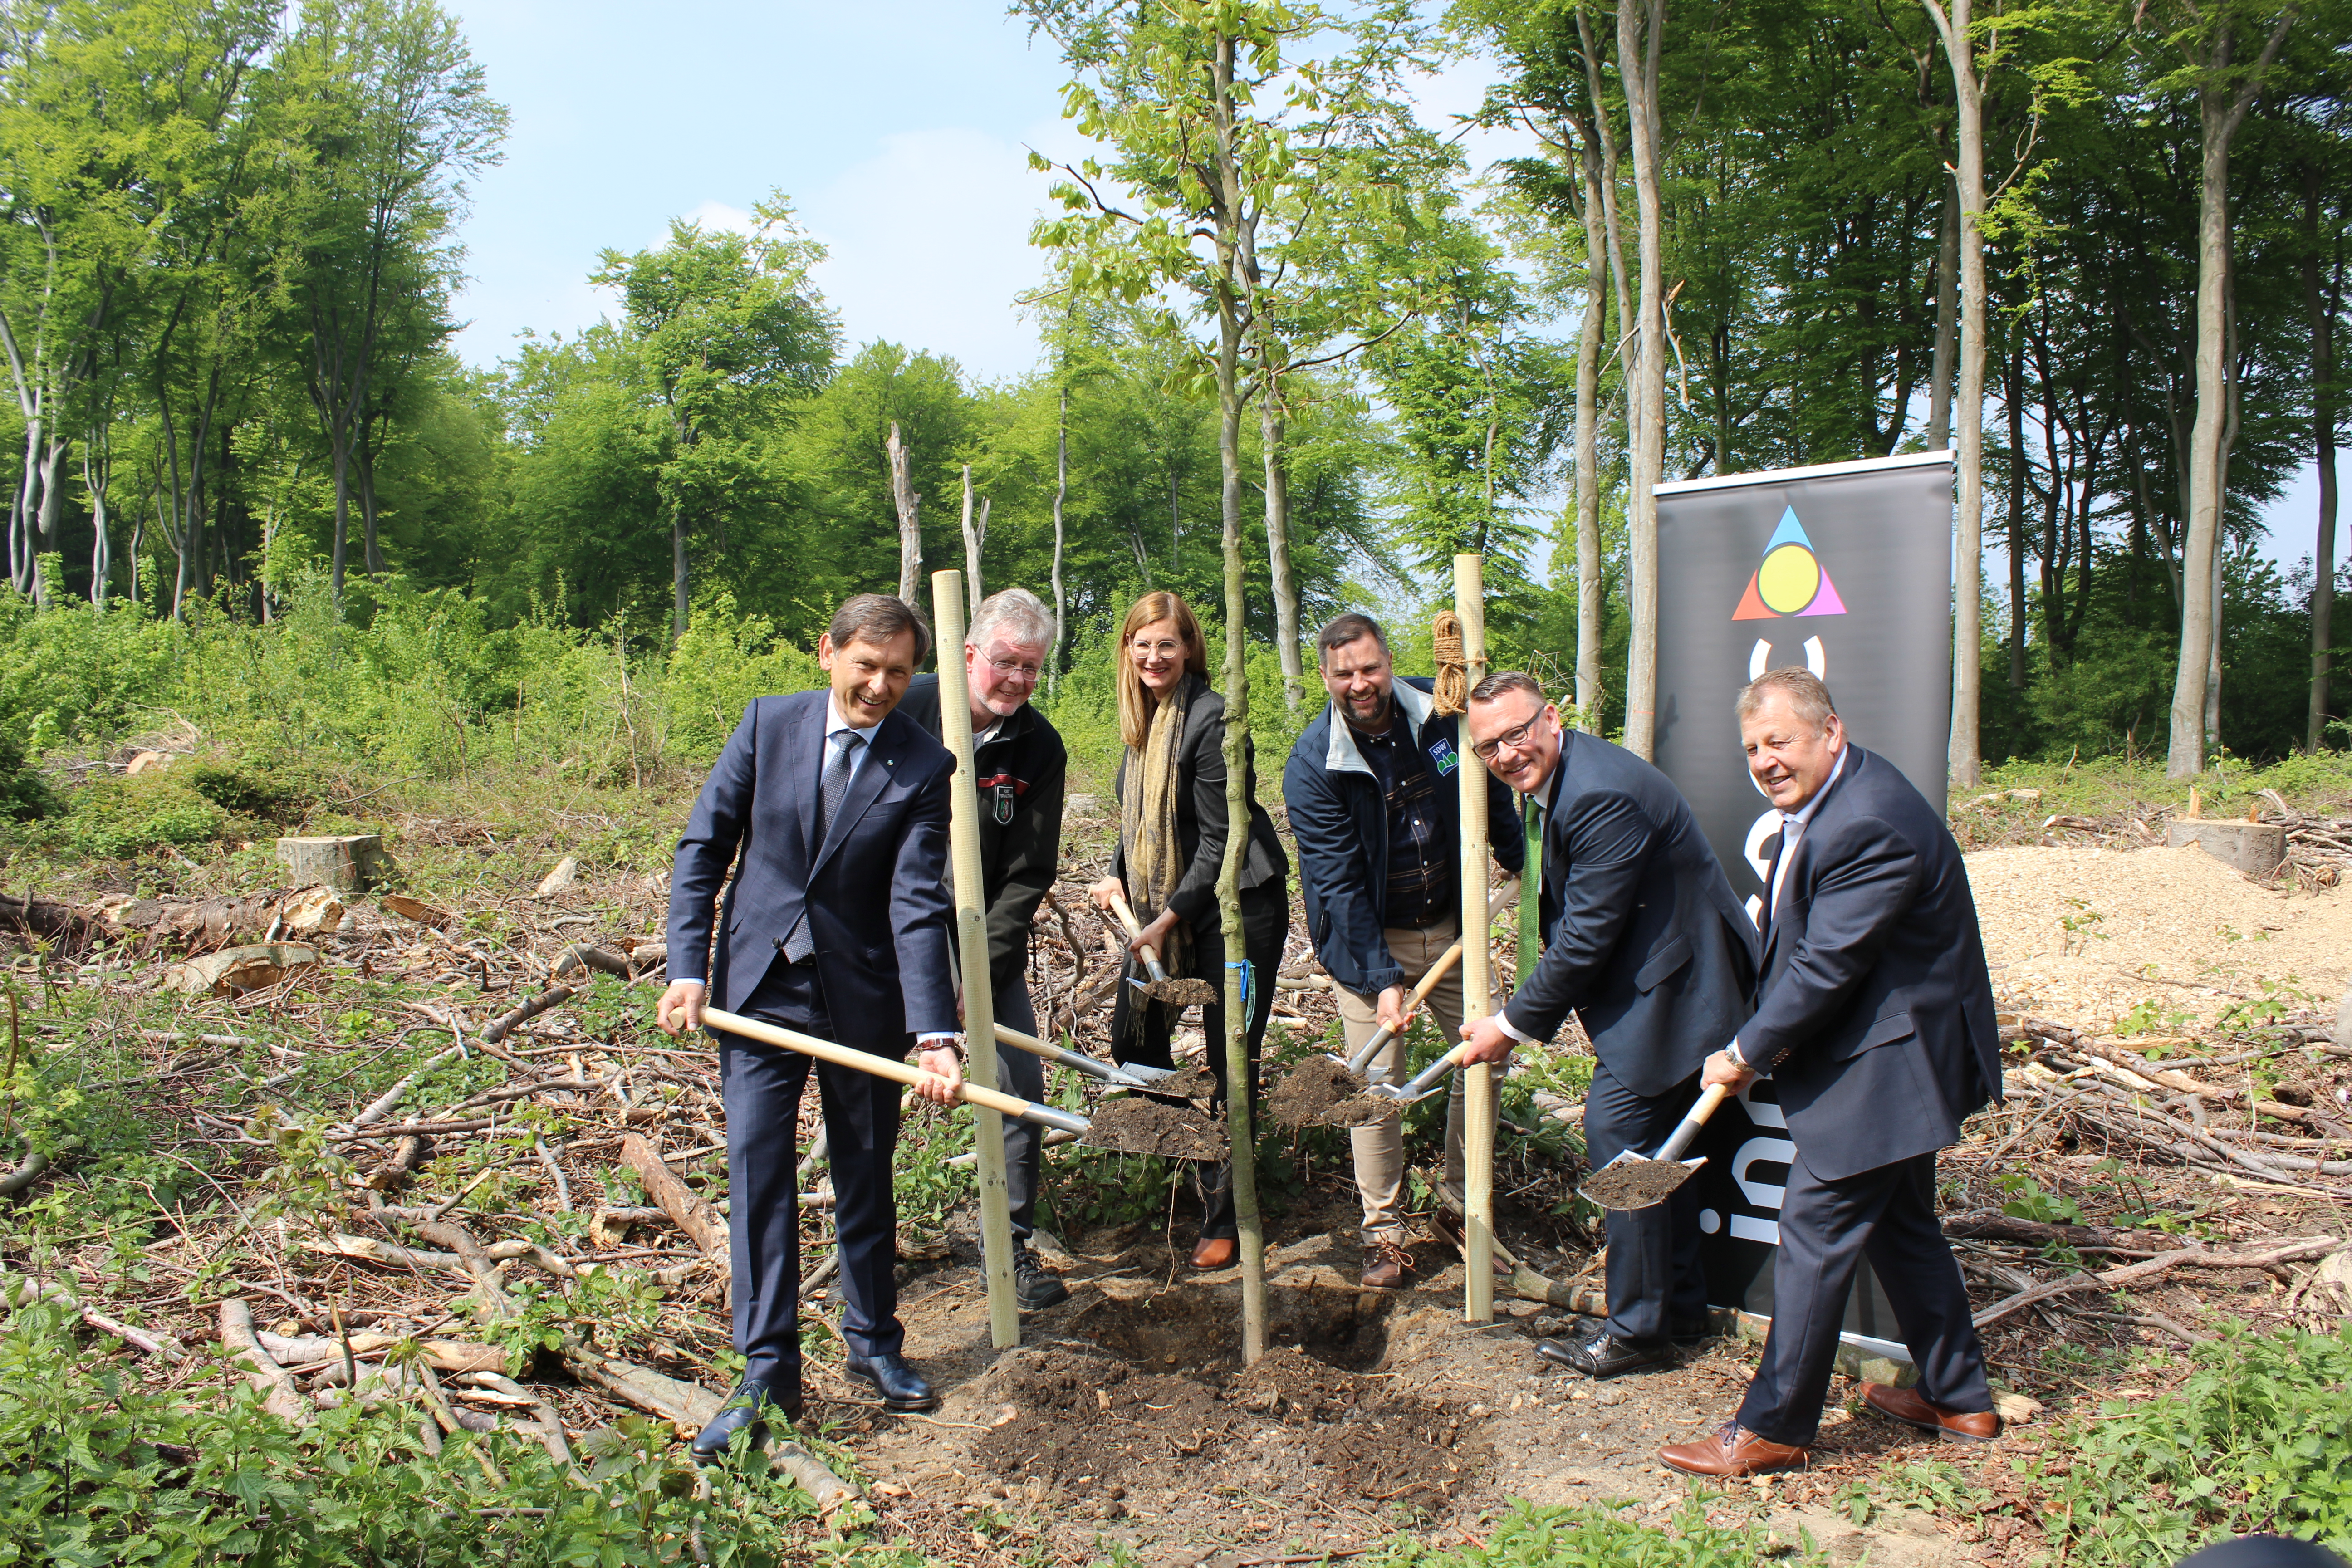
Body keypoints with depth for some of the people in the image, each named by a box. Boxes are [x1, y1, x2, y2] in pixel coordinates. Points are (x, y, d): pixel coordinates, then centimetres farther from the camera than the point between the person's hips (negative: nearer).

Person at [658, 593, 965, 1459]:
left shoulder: (922, 767, -8)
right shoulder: (767, 724, -2)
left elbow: (918, 906, -14)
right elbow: (702, 846, 1)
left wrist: (935, 1035, -24)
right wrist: (688, 968, -8)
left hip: (863, 997, 0)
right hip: (759, 986, 1)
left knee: (866, 1177, 13)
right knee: (757, 1171, -2)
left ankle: (874, 1344, 31)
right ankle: (767, 1374, 8)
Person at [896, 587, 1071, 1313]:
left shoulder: (1040, 749, -8)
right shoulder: (907, 709, -14)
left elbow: (1028, 877, -7)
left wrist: (978, 971, -15)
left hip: (988, 947, 2)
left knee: (1020, 1087, -2)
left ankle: (1010, 1249, 14)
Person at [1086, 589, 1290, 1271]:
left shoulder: (1210, 718, -17)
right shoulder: (1143, 720, 8)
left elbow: (1220, 839, -18)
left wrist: (1170, 919, -18)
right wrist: (1117, 876, 0)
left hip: (1238, 905, -8)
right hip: (1168, 906, 8)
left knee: (1231, 1061, -2)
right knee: (1133, 1040, 9)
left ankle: (1225, 1219, 8)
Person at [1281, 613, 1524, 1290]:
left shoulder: (1440, 715, -9)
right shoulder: (1311, 765, -18)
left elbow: (1490, 790, 11)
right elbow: (1338, 884, -20)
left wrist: (1518, 857, 18)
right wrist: (1381, 979, -24)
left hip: (1449, 926, 4)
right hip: (1367, 939, -4)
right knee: (1377, 1083, -4)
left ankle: (1457, 1207, 22)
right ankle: (1383, 1232, 12)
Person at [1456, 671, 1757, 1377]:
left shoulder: (1600, 795, -26)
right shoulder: (1565, 777, 7)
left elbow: (1586, 937, -24)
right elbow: (1571, 921, 15)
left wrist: (1512, 1026, -15)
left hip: (1671, 986, -11)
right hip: (1666, 975, 11)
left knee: (1617, 1128, -8)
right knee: (1651, 1139, 17)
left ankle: (1638, 1330, 4)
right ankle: (1681, 1305, 31)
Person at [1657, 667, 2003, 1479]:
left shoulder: (1870, 826, -26)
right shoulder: (1821, 802, 7)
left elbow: (1827, 966, -25)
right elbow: (1793, 943, 13)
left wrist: (1748, 1053, -14)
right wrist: (1764, 1041, 3)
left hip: (1882, 1067, -11)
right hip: (1894, 1057, 11)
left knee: (1816, 1235, -3)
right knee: (1901, 1225, 21)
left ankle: (1772, 1427, 8)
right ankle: (1960, 1398, 36)